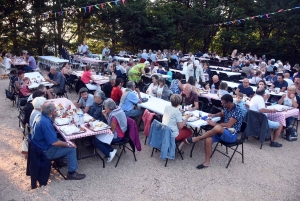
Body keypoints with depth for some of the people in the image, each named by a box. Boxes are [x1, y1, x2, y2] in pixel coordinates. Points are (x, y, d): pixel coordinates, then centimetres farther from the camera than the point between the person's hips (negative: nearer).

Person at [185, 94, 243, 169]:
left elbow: (228, 125, -24)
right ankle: (207, 162, -11)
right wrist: (213, 115, 10)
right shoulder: (227, 108, 6)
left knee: (217, 128, -38)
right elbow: (221, 114, 30)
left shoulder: (237, 111, -18)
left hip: (232, 135, -8)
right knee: (208, 139, -21)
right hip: (223, 132, 8)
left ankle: (197, 138, -21)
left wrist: (214, 124, -16)